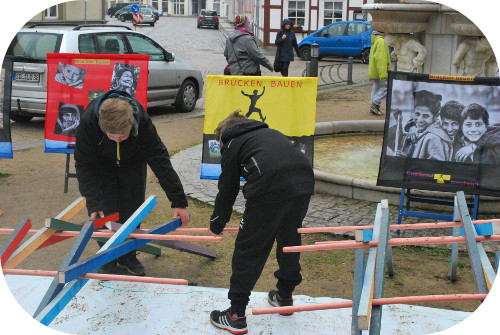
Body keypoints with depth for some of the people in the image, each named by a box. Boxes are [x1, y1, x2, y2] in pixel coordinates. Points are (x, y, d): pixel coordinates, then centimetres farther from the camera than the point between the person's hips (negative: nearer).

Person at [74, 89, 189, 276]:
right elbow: (85, 166, -29)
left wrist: (179, 202, -30)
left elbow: (161, 162, -31)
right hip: (102, 166, -1)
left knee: (133, 210, 2)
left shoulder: (143, 123, -38)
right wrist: (94, 205, -38)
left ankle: (128, 257, 19)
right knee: (106, 211, -7)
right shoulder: (89, 122, -39)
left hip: (133, 164, 1)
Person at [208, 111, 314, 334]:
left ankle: (236, 316, 11)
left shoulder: (232, 144, 20)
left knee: (249, 249, 5)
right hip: (304, 183, 6)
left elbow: (227, 190, 21)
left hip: (270, 189, -6)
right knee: (289, 239, 26)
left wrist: (216, 225, 36)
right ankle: (285, 297, 43)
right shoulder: (270, 133, 36)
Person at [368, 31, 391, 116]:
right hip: (380, 71, -10)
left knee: (376, 88, 13)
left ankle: (374, 107, 16)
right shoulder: (381, 42, -17)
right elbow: (381, 59, -23)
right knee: (386, 87, -6)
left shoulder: (375, 42, 16)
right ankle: (375, 104, -7)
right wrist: (383, 74, -25)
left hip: (375, 72, 10)